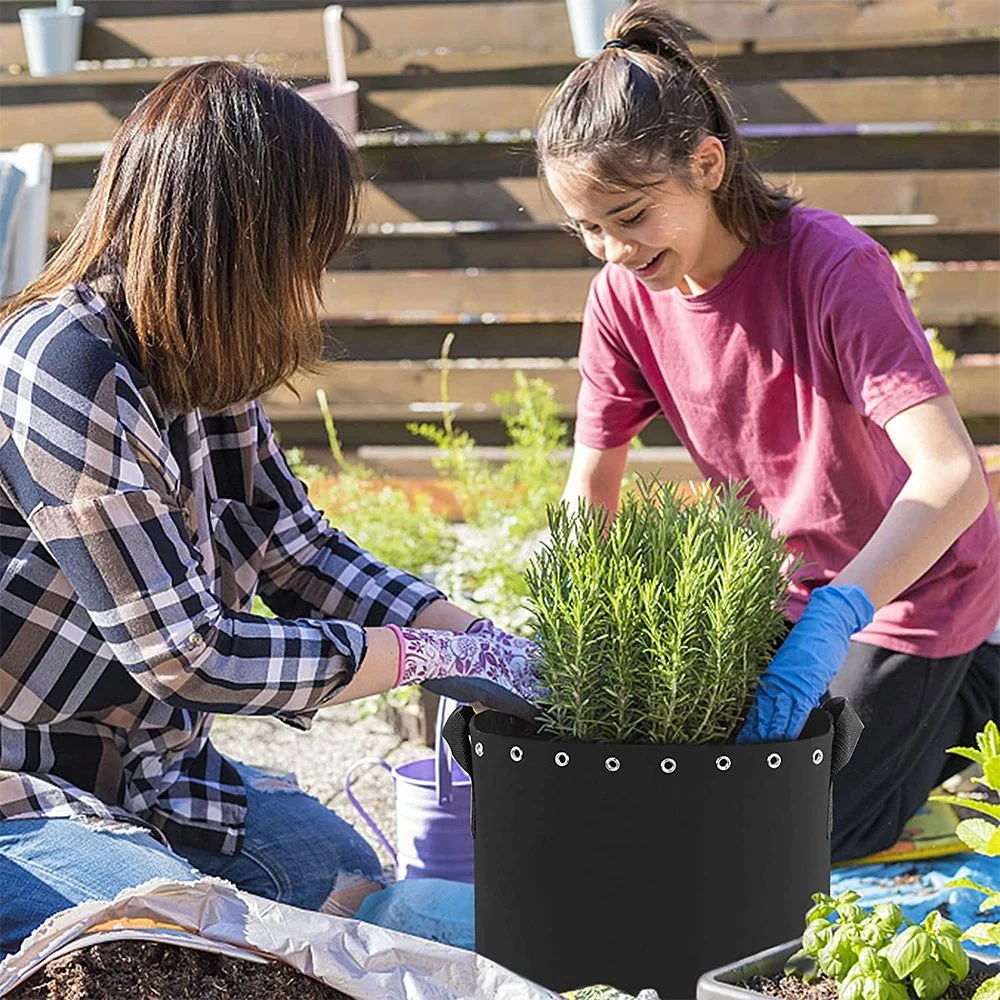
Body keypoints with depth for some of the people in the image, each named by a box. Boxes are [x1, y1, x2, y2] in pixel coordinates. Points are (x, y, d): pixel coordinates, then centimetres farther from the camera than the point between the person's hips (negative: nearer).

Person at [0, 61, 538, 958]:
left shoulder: (196, 367, 0)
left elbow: (298, 552, 7)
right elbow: (191, 656, -26)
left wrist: (507, 652, -3)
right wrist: (444, 655, -18)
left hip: (140, 765, 9)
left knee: (351, 881, 6)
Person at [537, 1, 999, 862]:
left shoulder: (831, 267, -32)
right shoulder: (623, 297, -13)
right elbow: (590, 493, -6)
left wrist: (832, 618, -53)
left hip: (914, 580, -6)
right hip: (786, 587, 6)